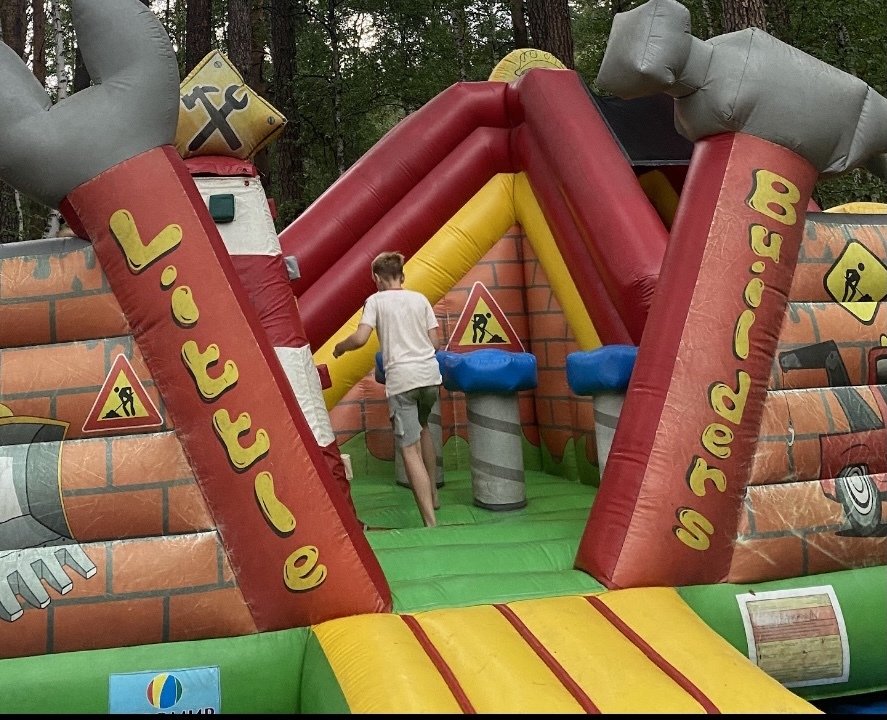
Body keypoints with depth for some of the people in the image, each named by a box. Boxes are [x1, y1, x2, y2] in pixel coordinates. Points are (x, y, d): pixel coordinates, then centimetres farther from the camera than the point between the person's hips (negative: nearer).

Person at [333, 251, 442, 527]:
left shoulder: (376, 300, 4)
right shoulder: (420, 299, 13)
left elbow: (360, 338, -8)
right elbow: (435, 342, 11)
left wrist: (339, 347, 12)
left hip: (401, 379, -4)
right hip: (430, 374, 5)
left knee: (410, 449, -5)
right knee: (423, 429, 30)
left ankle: (430, 522, -12)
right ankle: (433, 493, 37)